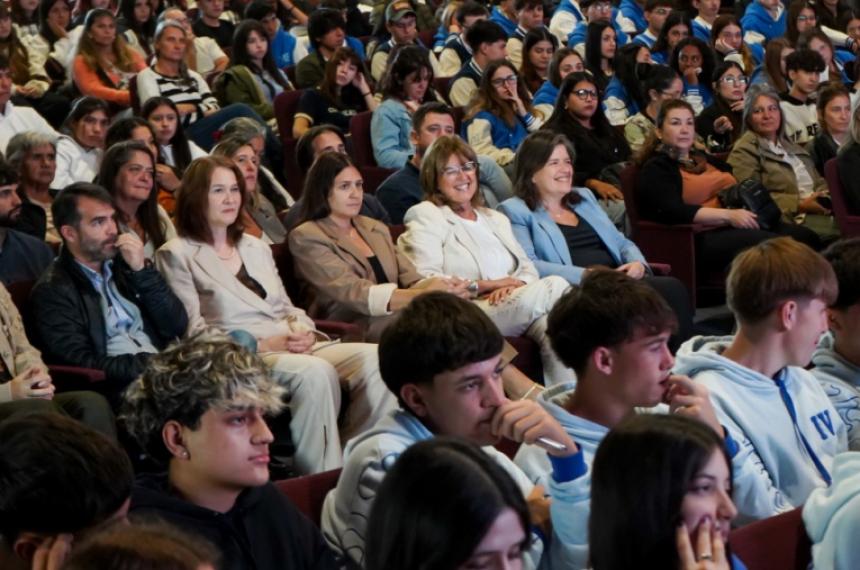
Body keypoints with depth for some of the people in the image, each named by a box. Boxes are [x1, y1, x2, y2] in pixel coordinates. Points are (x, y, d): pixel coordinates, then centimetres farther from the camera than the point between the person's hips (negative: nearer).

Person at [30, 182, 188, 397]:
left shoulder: (123, 264, 15)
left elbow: (177, 327, 9)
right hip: (118, 392, -6)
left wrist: (142, 270, 0)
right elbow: (84, 365, -10)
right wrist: (148, 364, -15)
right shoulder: (52, 292, -1)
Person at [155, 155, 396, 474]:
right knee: (315, 371, -37)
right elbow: (193, 332, -5)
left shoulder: (256, 248, 27)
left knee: (374, 358, -22)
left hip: (293, 350, 7)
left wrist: (302, 333, -2)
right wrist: (263, 345, -14)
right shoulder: (176, 255, 4)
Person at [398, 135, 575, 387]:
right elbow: (425, 282, -6)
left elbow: (527, 267, 18)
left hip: (510, 306, 6)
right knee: (555, 286, -27)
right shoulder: (426, 217, 9)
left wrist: (515, 286, -9)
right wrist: (486, 286, -10)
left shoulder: (495, 219, 31)